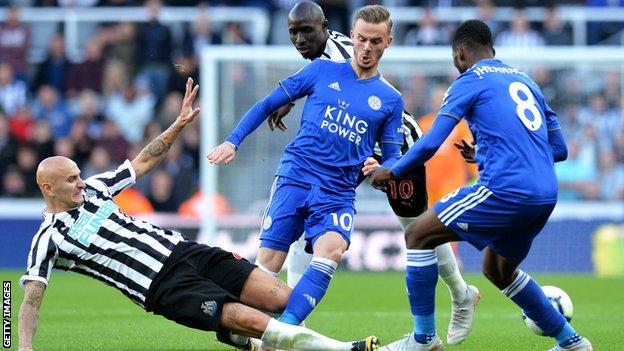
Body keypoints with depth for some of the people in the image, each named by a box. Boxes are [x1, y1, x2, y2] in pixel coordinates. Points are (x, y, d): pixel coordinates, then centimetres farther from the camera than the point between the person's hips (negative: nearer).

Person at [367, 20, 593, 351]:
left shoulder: (469, 81, 2)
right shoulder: (525, 81, 23)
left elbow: (431, 143, -6)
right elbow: (559, 149, 25)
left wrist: (391, 172, 11)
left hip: (505, 189, -8)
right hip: (545, 195, 8)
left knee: (418, 235, 3)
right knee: (498, 269, 29)